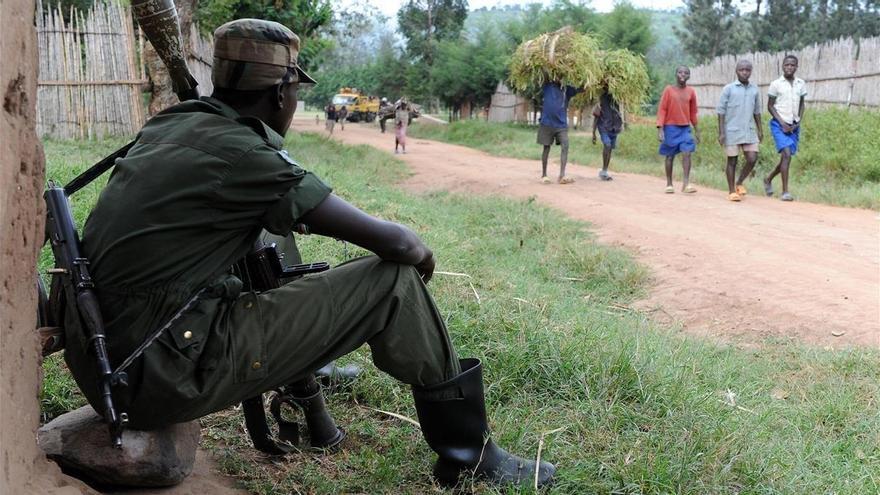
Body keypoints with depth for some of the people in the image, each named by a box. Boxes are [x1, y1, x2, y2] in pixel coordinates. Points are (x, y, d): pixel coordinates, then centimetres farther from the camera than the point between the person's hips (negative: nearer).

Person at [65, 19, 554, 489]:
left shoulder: (169, 127, 10)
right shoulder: (240, 152, -14)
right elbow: (393, 242, -10)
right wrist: (421, 253, 12)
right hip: (166, 371, -9)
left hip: (101, 358, 9)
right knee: (395, 281, -4)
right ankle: (469, 453, 11)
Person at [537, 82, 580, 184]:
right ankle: (544, 175, 18)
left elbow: (581, 89, 2)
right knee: (546, 148, 6)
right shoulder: (548, 86, 0)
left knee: (565, 146, -14)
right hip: (547, 123, -2)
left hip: (562, 124, 2)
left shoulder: (567, 89, 5)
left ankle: (562, 176, -17)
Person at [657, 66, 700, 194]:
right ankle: (669, 184, 14)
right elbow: (662, 109, -6)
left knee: (687, 154, -11)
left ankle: (686, 183, -11)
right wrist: (660, 128, -14)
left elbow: (693, 112, 13)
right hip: (670, 127, -2)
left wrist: (696, 130, 15)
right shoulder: (668, 90, -4)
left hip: (685, 128, 2)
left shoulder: (691, 92, 4)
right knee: (670, 156, 6)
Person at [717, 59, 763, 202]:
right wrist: (721, 133, -10)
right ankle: (731, 191, 12)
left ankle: (739, 183, 18)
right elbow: (721, 111, -5)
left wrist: (760, 130, 13)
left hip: (749, 131, 4)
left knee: (752, 159, -4)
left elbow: (757, 111, 17)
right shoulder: (728, 89, -4)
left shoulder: (755, 90, 8)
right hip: (732, 131, -4)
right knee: (732, 161, 3)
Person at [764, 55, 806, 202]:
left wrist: (799, 121, 1)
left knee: (786, 157, 8)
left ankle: (768, 179, 34)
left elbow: (801, 103, 17)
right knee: (787, 154, -18)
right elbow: (770, 106, -2)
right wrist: (782, 123, -11)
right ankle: (785, 192, -15)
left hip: (793, 126, 5)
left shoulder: (801, 84, 8)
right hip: (779, 125, -5)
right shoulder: (776, 84, -4)